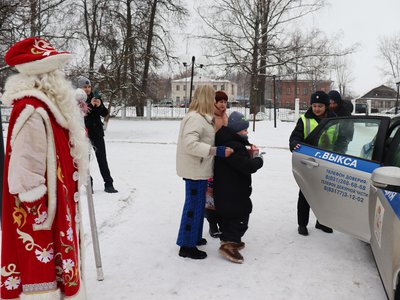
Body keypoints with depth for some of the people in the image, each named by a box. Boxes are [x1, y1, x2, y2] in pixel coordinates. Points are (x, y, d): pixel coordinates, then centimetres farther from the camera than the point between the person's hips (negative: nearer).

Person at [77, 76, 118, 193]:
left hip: (97, 132, 3)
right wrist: (90, 105, -26)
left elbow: (105, 114, 6)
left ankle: (108, 184, 5)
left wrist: (100, 105, -13)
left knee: (102, 158, 2)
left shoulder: (96, 97, 6)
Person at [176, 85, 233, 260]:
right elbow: (190, 144, -30)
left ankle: (193, 237, 34)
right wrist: (217, 151, -32)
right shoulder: (195, 118, -19)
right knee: (194, 206, -3)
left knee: (197, 205, 20)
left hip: (199, 170, 10)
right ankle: (187, 246, 7)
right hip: (195, 171, -10)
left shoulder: (200, 118, 14)